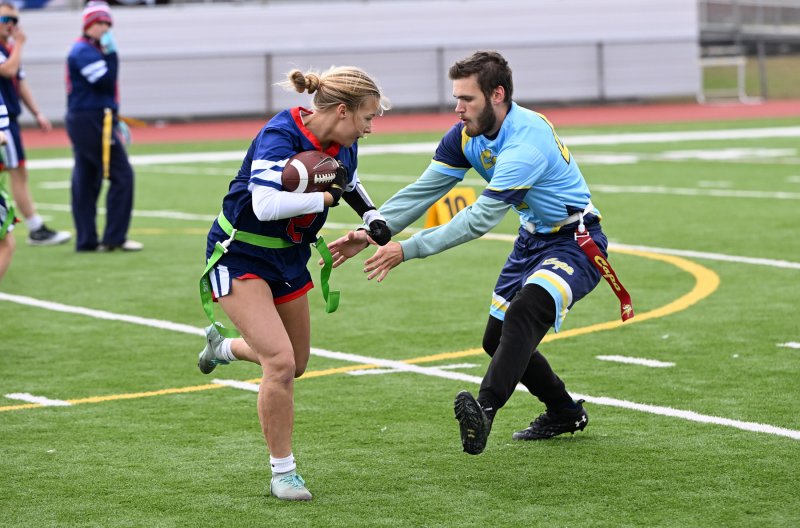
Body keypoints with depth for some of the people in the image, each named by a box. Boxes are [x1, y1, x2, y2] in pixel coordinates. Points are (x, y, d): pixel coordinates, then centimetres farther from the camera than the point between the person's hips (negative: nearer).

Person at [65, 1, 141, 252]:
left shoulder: (94, 50, 19)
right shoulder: (83, 51, -12)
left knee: (86, 180, 9)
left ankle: (87, 240, 12)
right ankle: (114, 238, -7)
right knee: (121, 175, -8)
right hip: (91, 121, -10)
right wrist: (111, 53, -16)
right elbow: (106, 82, -21)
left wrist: (114, 121, 22)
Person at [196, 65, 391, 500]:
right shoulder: (279, 137, -29)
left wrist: (372, 218, -1)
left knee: (295, 364, 19)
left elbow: (349, 183, 18)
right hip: (239, 256, -8)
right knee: (280, 362, -19)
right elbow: (265, 204, -43)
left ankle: (223, 345, 50)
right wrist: (325, 197, -32)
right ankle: (282, 472, -3)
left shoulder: (342, 145, -5)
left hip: (289, 258, 8)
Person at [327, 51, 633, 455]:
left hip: (574, 244, -10)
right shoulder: (466, 135, -5)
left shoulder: (526, 142, -32)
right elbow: (422, 191, -3)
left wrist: (407, 250, -32)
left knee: (525, 311, -35)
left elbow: (479, 219, -33)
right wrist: (371, 233, -17)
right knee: (498, 341, 13)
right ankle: (565, 414, 33)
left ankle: (484, 411, -50)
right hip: (532, 239, 10)